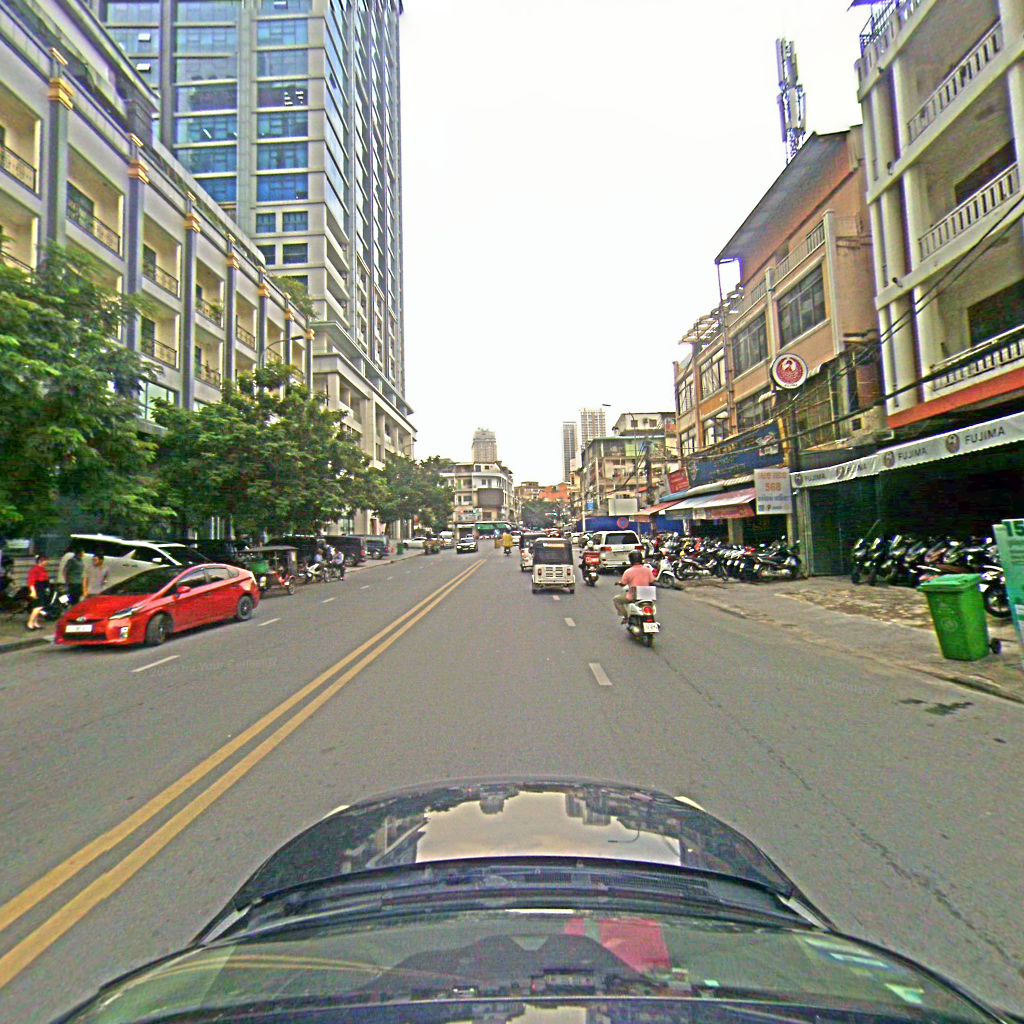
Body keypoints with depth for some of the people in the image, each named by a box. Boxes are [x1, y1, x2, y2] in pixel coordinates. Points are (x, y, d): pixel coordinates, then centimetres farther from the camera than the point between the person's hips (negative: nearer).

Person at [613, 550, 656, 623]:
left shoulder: (628, 571, -12)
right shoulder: (648, 569, -3)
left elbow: (623, 584, -1)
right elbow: (652, 582, 3)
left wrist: (619, 582, 21)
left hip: (633, 597, -4)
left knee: (616, 599, 15)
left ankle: (624, 616, 3)